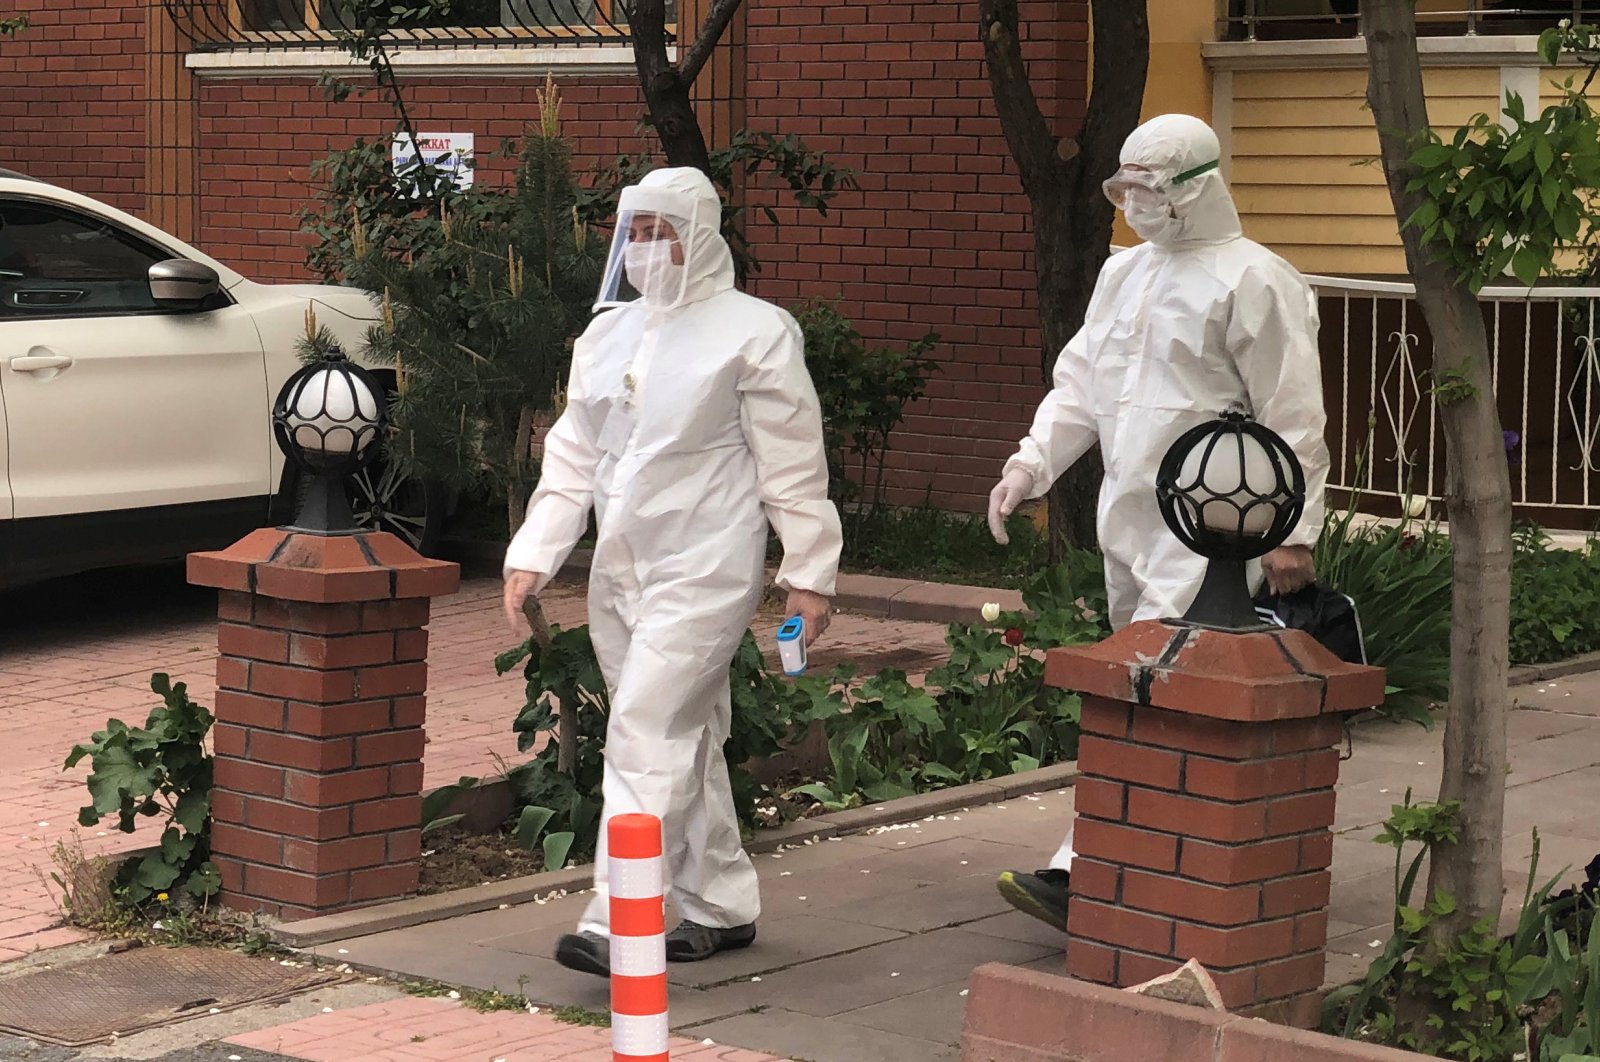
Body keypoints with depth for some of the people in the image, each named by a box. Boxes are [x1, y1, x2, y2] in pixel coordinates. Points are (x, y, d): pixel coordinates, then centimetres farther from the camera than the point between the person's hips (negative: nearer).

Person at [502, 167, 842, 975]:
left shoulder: (752, 332, -6)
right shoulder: (608, 334, 13)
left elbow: (793, 466, -6)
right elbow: (572, 456, 15)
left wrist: (808, 573, -8)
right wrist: (533, 555, 6)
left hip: (705, 568, -7)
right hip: (622, 570, 7)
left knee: (646, 733, -16)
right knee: (685, 738, 12)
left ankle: (619, 924, -19)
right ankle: (721, 905, 23)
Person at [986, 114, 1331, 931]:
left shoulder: (1253, 281, -8)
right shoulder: (1124, 274, 16)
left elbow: (1293, 419, -9)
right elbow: (1080, 383, 19)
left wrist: (1293, 532, -12)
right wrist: (1031, 463, 4)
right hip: (1129, 519, 9)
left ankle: (1084, 874, -23)